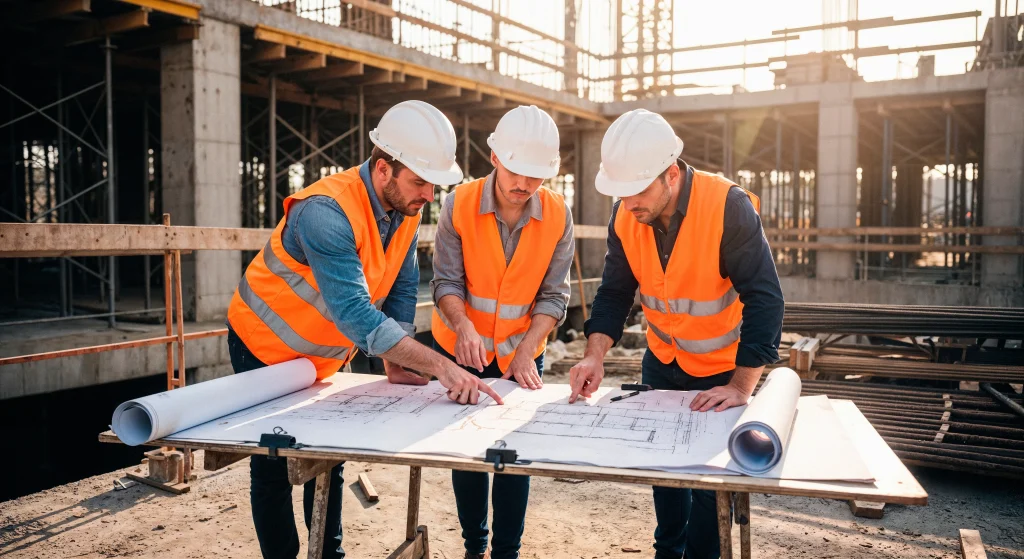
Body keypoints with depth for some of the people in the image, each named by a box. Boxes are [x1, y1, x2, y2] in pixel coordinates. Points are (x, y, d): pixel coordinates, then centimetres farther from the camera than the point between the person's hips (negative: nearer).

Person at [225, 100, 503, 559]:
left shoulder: (405, 210, -11)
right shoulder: (327, 212, -36)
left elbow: (401, 290, -3)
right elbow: (356, 313, -43)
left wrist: (395, 362, -10)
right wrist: (441, 367, -46)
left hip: (323, 358, 7)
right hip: (266, 349, -7)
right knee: (274, 468, 3)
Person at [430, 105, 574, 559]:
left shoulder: (557, 216, -13)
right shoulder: (458, 205, -15)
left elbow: (553, 296, -11)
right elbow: (446, 281, -15)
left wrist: (526, 351, -22)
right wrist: (463, 325, -33)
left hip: (522, 356, 0)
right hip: (461, 351, 0)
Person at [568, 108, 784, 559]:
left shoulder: (728, 207, -29)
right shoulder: (625, 216, -14)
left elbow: (763, 298, -28)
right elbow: (615, 293, -8)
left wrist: (741, 387, -32)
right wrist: (594, 356, -23)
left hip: (724, 371, -4)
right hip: (662, 364, 5)